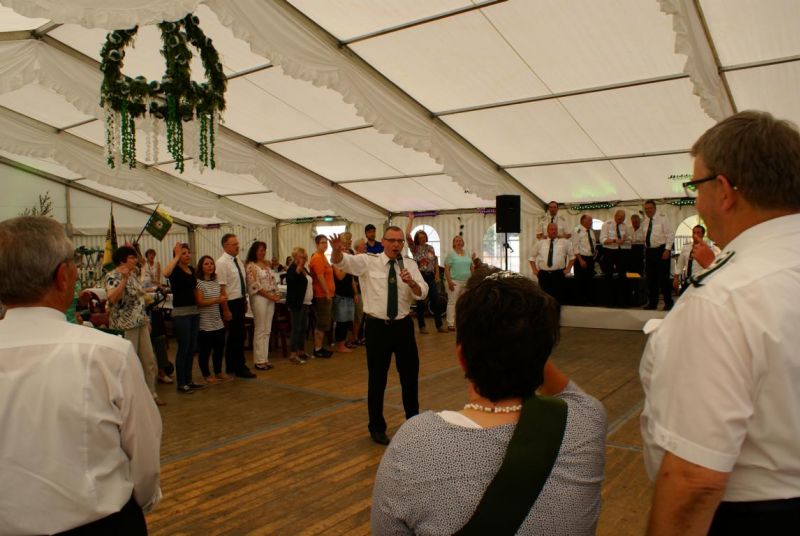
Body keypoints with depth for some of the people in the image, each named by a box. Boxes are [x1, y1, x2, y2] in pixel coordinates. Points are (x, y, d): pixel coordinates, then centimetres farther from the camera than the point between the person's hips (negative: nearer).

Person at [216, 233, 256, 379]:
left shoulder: (237, 260, 9)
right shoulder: (222, 263, -16)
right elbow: (221, 288, -19)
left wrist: (245, 302, 16)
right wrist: (226, 310, -20)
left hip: (240, 302, 8)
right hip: (231, 303, -8)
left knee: (235, 335, 16)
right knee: (237, 336, -2)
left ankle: (231, 367, 29)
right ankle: (240, 368, 10)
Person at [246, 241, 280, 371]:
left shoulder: (266, 264, 14)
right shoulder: (250, 266, -7)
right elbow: (255, 286, -13)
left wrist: (276, 294, 0)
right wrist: (270, 296, -12)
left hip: (270, 299, 7)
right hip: (259, 298, -7)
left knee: (267, 331, 9)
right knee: (260, 331, -3)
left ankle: (265, 358, 16)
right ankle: (259, 360, 5)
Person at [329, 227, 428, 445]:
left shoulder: (410, 265, 2)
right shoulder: (368, 261, -6)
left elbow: (422, 293, -7)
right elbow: (341, 261, -19)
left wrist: (411, 282, -29)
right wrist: (337, 251, -42)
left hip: (403, 325, 3)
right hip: (377, 327, -3)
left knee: (410, 374, 15)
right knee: (377, 378, 8)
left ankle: (413, 420, 38)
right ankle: (377, 427, 27)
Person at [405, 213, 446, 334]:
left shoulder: (430, 248, 11)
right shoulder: (414, 248, -1)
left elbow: (435, 262, 14)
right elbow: (407, 235, -13)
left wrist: (437, 275, 5)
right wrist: (410, 219, -9)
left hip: (430, 276, 4)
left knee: (435, 301, 3)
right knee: (420, 302, 2)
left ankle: (439, 325, 10)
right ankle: (422, 326, 10)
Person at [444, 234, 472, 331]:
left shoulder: (466, 253, 15)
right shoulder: (451, 254, -3)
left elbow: (471, 267, 20)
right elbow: (446, 269, -9)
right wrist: (449, 281, -17)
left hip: (466, 282, 6)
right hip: (455, 282, -6)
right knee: (452, 303, -6)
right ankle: (450, 324, -4)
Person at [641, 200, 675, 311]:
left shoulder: (662, 218, -5)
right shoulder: (644, 222, 12)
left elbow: (670, 234, -8)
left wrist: (667, 250, -14)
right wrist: (646, 249, 10)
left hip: (661, 250, -6)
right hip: (649, 251, 6)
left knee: (663, 277, -5)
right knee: (650, 278, 8)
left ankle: (668, 303, 7)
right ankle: (652, 303, 16)